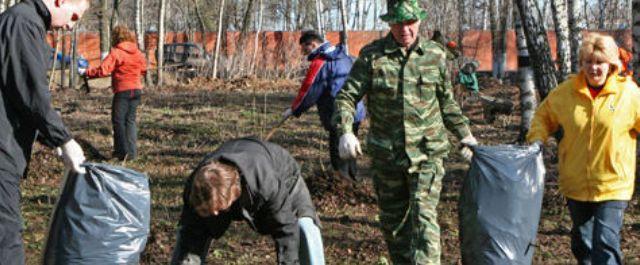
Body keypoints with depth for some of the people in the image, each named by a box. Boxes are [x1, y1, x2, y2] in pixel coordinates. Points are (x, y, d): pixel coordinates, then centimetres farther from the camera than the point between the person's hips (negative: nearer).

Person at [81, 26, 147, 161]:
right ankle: (132, 152, 8)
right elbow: (143, 70, 18)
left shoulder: (116, 52, -12)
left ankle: (123, 151, 0)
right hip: (137, 89, 6)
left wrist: (86, 72, -10)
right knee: (131, 120, 12)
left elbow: (103, 70, -19)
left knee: (118, 120, 3)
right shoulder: (138, 53, 7)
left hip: (122, 90, -6)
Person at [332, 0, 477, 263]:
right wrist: (345, 131, -22)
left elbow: (447, 102, 14)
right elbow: (346, 96, -6)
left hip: (427, 154, -1)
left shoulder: (435, 55, 2)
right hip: (386, 155, 1)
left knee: (423, 217, -13)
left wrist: (465, 134, 9)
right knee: (392, 221, 12)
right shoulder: (372, 55, -3)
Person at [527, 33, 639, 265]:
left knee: (606, 243, -11)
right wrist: (537, 138, -3)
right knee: (582, 241, 21)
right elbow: (543, 115, 14)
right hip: (575, 183, 4)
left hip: (612, 185, -4)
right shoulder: (566, 91, -2)